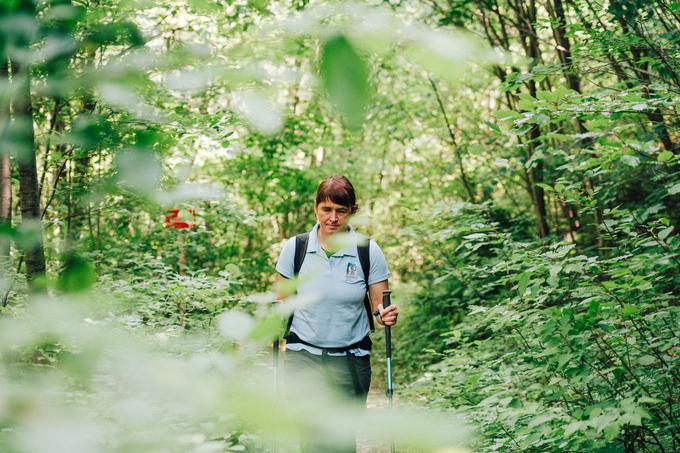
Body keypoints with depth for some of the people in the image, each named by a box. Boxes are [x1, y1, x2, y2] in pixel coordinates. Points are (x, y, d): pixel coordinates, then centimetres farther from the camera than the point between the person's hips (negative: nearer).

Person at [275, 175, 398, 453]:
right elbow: (282, 303, 6)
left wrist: (386, 316, -21)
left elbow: (379, 307, 0)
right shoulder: (295, 248, -3)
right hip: (303, 356, 0)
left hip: (351, 361, 0)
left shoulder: (368, 251, -5)